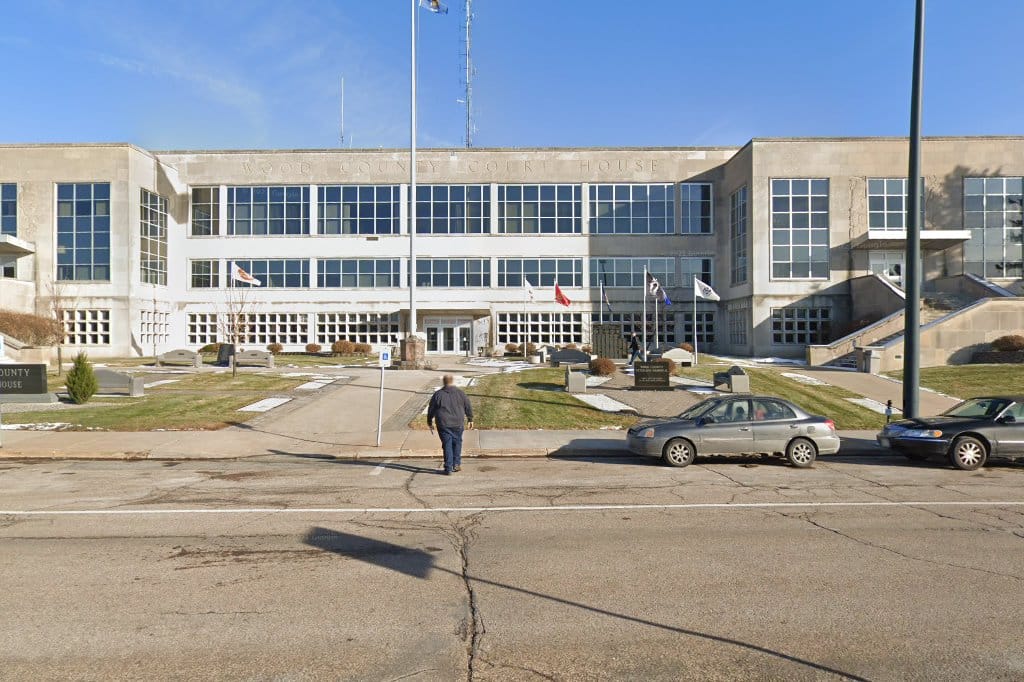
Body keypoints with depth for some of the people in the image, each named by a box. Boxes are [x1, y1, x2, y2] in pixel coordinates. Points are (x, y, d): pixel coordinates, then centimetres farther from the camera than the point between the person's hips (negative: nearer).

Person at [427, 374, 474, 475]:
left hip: (443, 425, -1)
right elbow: (468, 407, 7)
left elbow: (431, 410, 3)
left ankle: (448, 468, 1)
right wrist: (470, 419, 20)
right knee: (457, 443, 17)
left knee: (447, 445, 3)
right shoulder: (460, 394, 0)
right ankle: (456, 464, 19)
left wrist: (429, 423, 15)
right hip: (458, 424, 1)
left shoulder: (437, 394, -2)